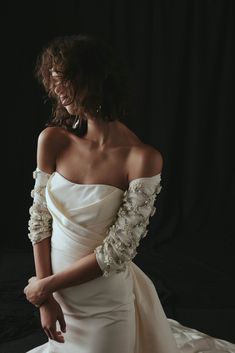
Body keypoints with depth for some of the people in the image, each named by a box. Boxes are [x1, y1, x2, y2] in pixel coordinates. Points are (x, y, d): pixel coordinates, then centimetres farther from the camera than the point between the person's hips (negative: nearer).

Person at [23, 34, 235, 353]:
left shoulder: (143, 158, -23)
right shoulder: (53, 140, -11)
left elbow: (116, 253, -21)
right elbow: (39, 219, -5)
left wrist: (46, 287, -14)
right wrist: (46, 299, -9)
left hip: (105, 300, -4)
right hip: (55, 292, 5)